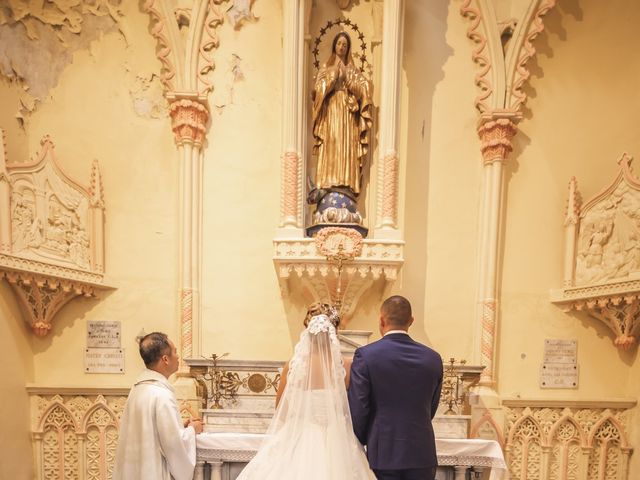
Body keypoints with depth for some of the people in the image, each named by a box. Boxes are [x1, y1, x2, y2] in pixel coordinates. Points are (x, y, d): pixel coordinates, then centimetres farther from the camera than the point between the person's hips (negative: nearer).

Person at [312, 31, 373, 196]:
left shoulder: (353, 69, 16)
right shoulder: (326, 67, 14)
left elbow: (363, 89, 4)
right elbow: (319, 87, 0)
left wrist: (347, 77, -5)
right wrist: (334, 74, -5)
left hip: (347, 114, 1)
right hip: (330, 112, -1)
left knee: (347, 149, -7)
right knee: (330, 148, -11)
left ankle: (346, 185, -8)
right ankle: (329, 185, -13)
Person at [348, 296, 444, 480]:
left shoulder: (365, 355, -11)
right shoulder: (433, 358, -1)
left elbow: (357, 408, -10)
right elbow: (431, 410, 8)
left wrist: (360, 442, 7)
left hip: (383, 453, -3)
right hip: (422, 454, 3)